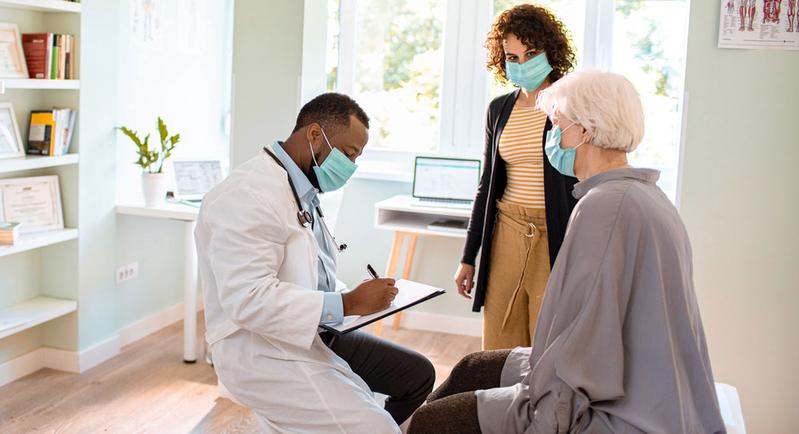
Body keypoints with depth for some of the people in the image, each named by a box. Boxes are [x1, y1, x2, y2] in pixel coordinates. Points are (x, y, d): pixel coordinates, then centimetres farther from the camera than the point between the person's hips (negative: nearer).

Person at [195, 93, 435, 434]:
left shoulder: (304, 192, 12)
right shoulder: (249, 194, -20)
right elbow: (249, 298, -28)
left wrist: (358, 297, 2)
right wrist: (346, 304, -25)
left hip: (314, 334, 10)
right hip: (263, 351, -10)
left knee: (418, 375, 11)